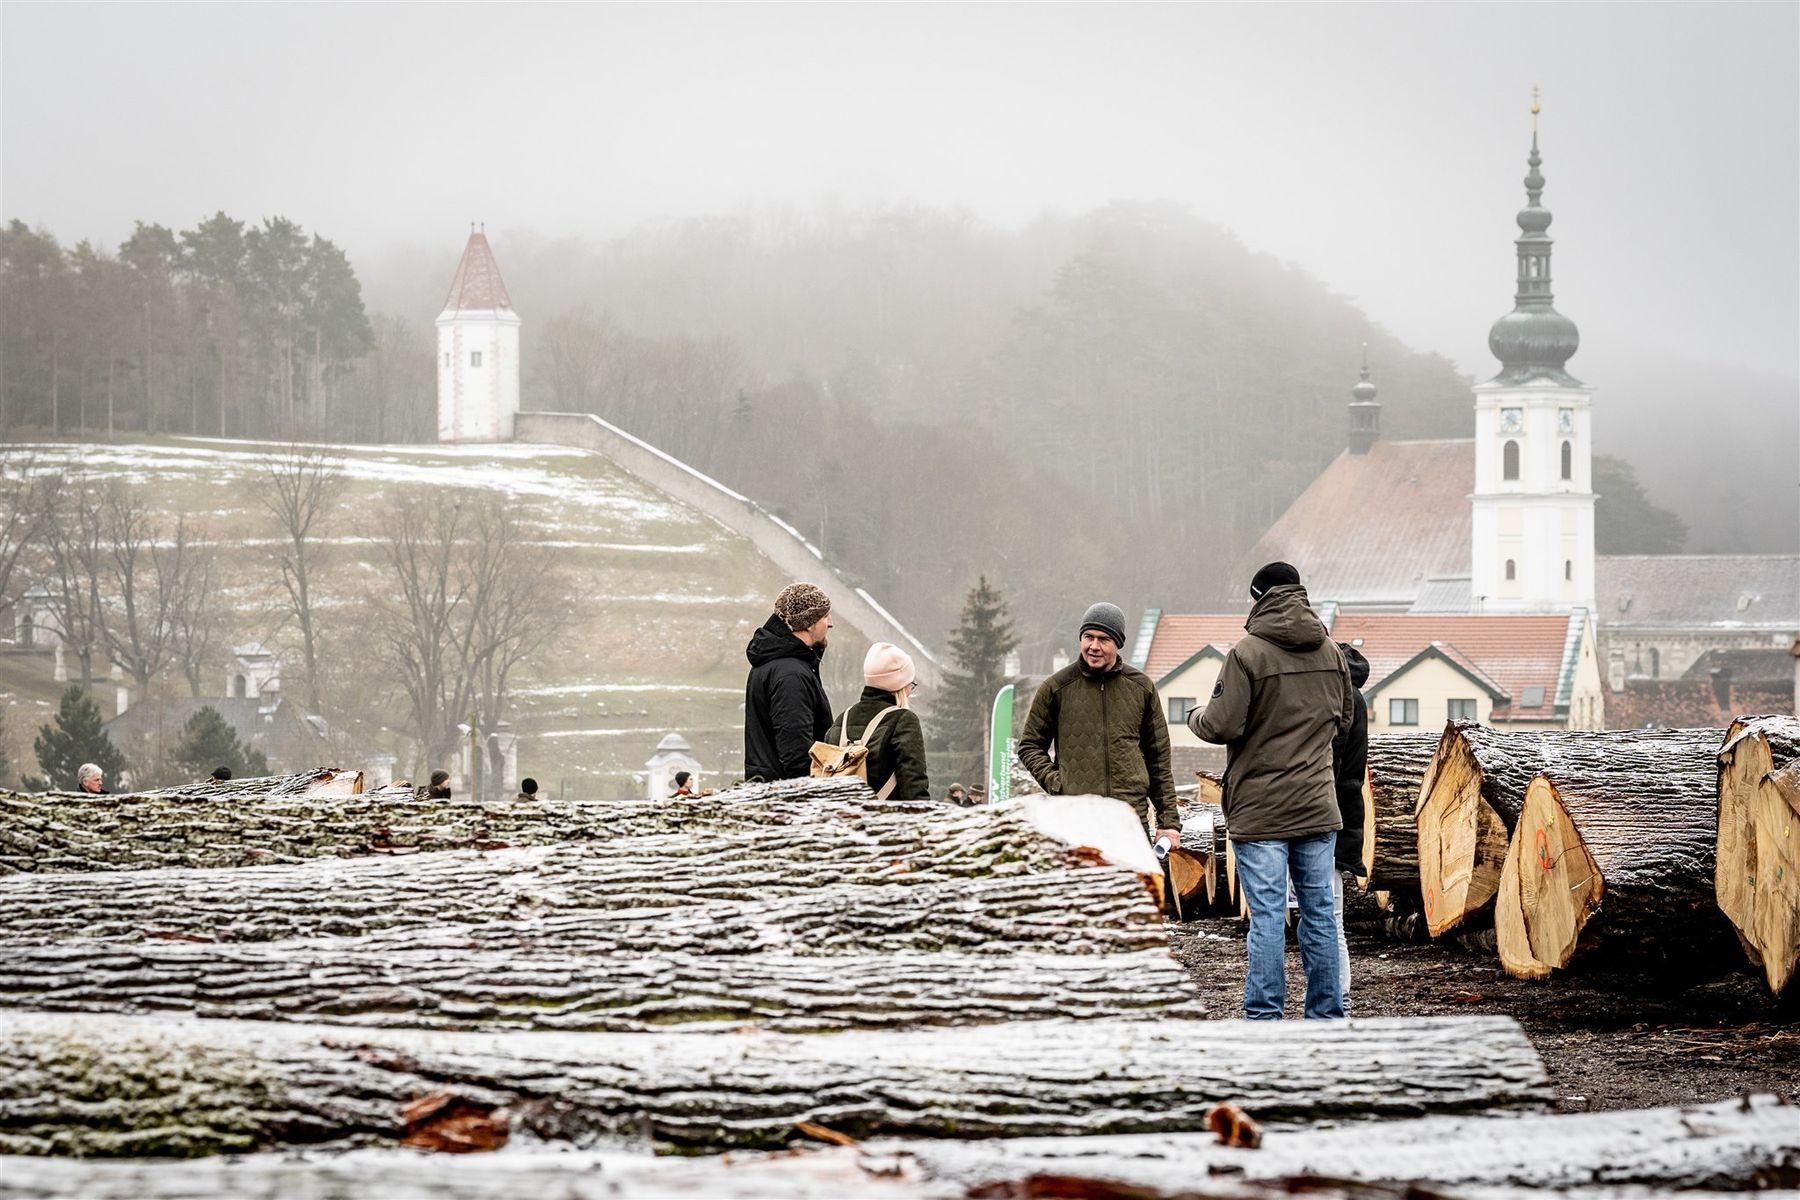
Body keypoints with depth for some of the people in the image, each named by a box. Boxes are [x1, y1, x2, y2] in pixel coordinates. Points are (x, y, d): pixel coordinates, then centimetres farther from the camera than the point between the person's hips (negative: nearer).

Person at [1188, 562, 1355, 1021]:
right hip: (1317, 807, 5)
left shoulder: (1247, 653, -11)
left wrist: (1196, 717, 8)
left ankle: (1265, 1019, -4)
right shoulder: (1330, 652, 7)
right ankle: (1326, 1018, 13)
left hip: (1260, 810, -5)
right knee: (1319, 913, 9)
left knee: (1267, 917, -4)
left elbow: (1223, 725, -14)